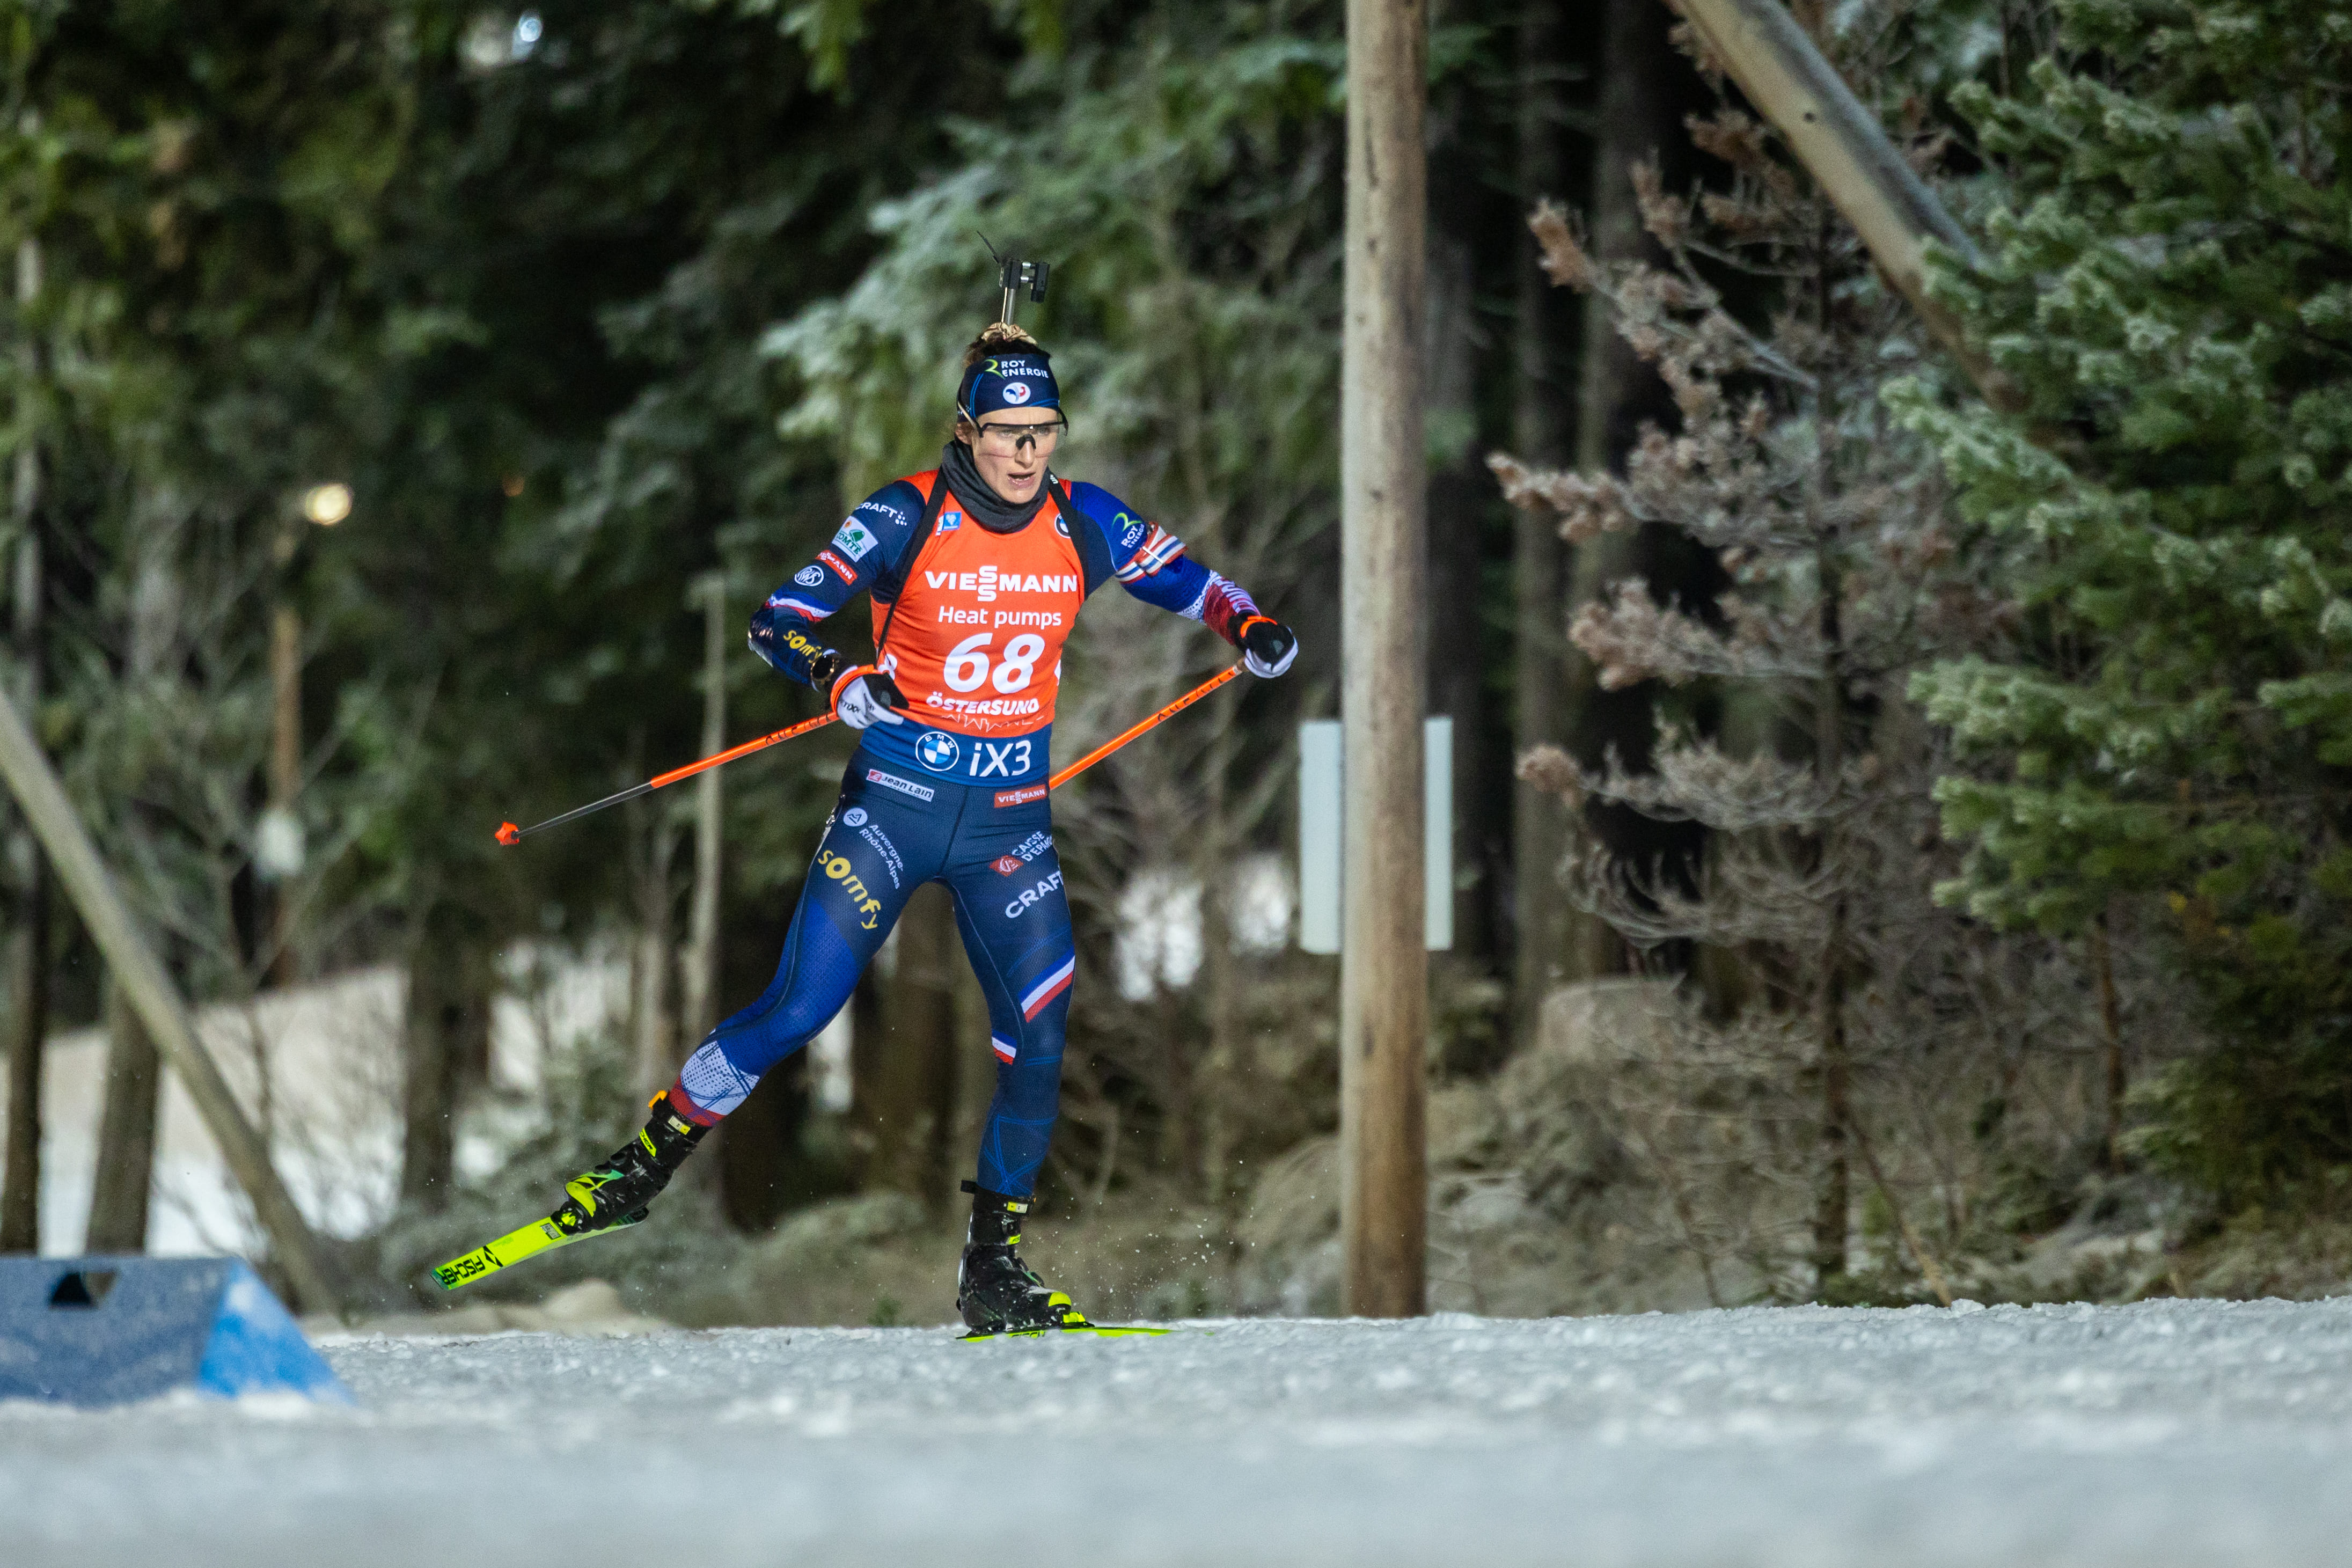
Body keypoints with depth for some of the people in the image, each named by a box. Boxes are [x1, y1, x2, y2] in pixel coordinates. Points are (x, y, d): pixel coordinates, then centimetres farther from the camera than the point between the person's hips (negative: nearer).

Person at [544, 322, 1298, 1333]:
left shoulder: (1085, 527, -1)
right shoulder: (908, 518, -11)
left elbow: (1189, 582, 13)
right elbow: (776, 622, -13)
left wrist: (1251, 629, -9)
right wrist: (840, 680, -33)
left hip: (1011, 822, 3)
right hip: (895, 803, -3)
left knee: (1040, 1039, -8)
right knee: (797, 1012, -10)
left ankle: (992, 1268, 5)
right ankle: (648, 1159, 9)